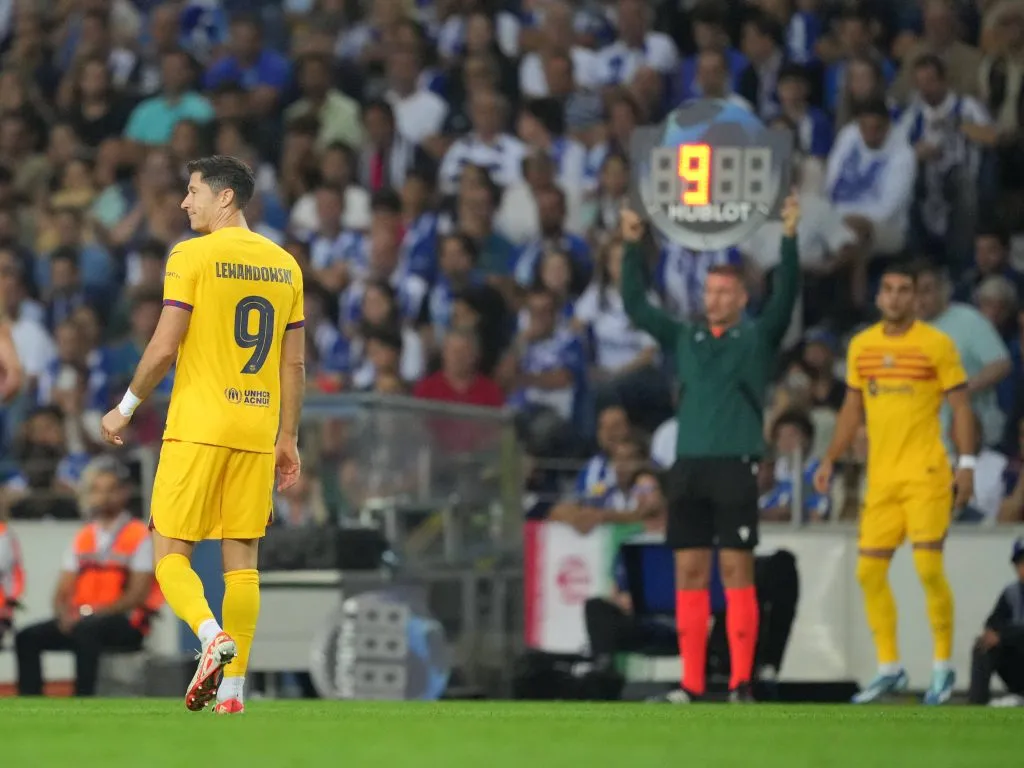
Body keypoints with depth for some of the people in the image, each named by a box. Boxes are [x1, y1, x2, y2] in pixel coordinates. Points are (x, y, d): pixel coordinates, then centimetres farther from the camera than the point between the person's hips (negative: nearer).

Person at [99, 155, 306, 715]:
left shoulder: (191, 257, -7)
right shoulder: (284, 265, 10)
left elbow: (164, 348, -10)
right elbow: (295, 363, 11)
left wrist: (126, 409, 2)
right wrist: (287, 438, 17)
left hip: (198, 428, -5)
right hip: (257, 431, 5)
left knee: (170, 554, 1)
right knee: (242, 560, 7)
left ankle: (213, 636, -25)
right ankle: (232, 690, 3)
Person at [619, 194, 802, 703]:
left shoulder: (757, 338, 6)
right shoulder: (684, 339, 17)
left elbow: (785, 298, -7)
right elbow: (636, 306, 15)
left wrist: (789, 240, -17)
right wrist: (632, 246, 8)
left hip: (736, 465, -4)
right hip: (688, 465, 4)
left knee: (736, 570, -5)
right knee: (689, 572, 3)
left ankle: (741, 682, -4)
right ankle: (691, 683, 6)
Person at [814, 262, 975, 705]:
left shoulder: (937, 344, -4)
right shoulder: (861, 346, 10)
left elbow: (960, 406, -3)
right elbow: (852, 409, 18)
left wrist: (967, 464, -11)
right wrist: (830, 460, 12)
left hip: (926, 474, -5)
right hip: (881, 477, 5)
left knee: (928, 567, -11)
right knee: (869, 572, 2)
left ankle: (943, 667, 2)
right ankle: (889, 670, 13)